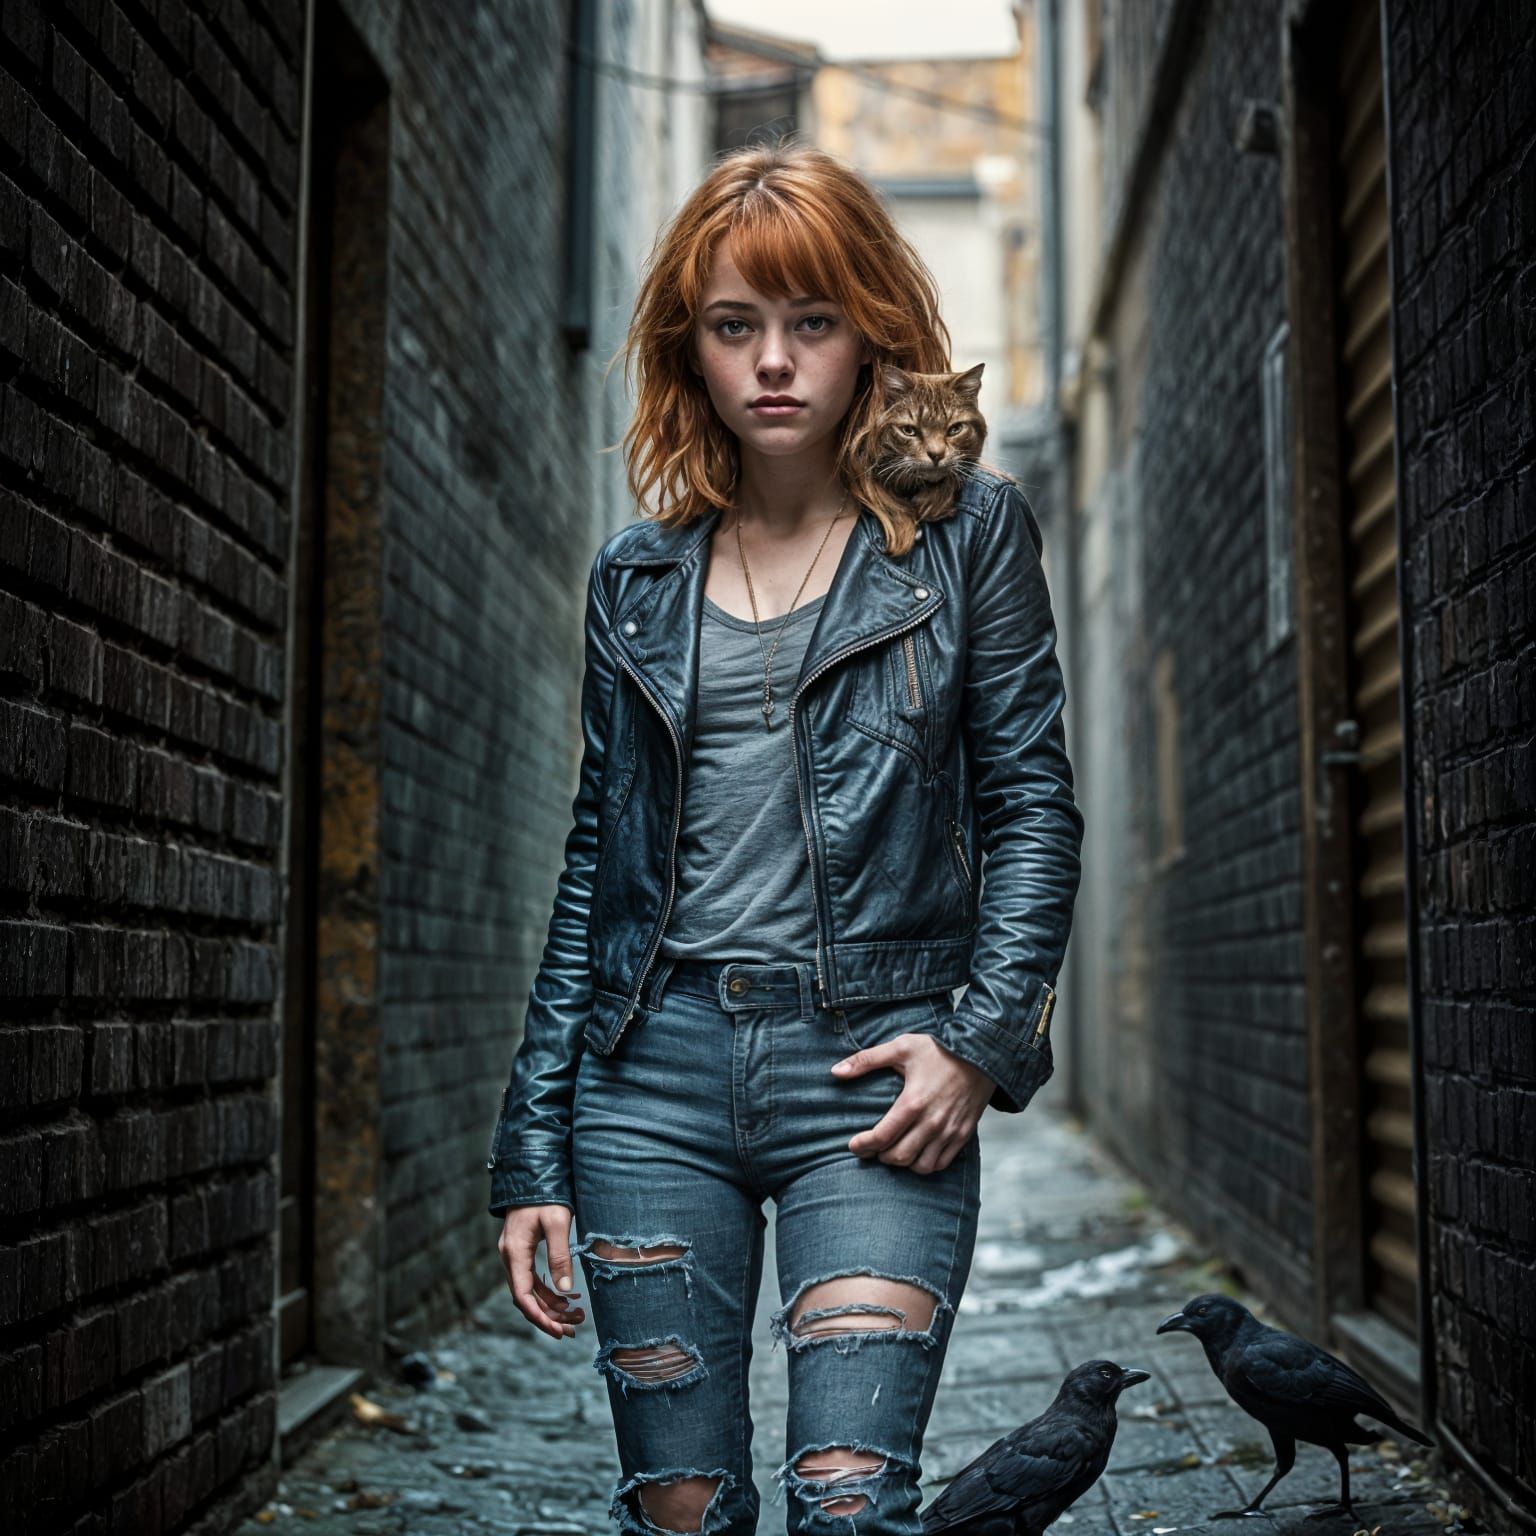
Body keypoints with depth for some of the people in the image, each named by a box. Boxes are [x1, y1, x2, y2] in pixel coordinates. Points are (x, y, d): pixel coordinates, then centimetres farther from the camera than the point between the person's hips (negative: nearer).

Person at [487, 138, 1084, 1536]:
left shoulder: (967, 531, 4)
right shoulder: (638, 579, 11)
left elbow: (1031, 805, 3)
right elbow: (597, 859, 12)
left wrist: (985, 1035, -12)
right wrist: (533, 1155, 9)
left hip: (873, 1074, -2)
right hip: (652, 1075, 3)